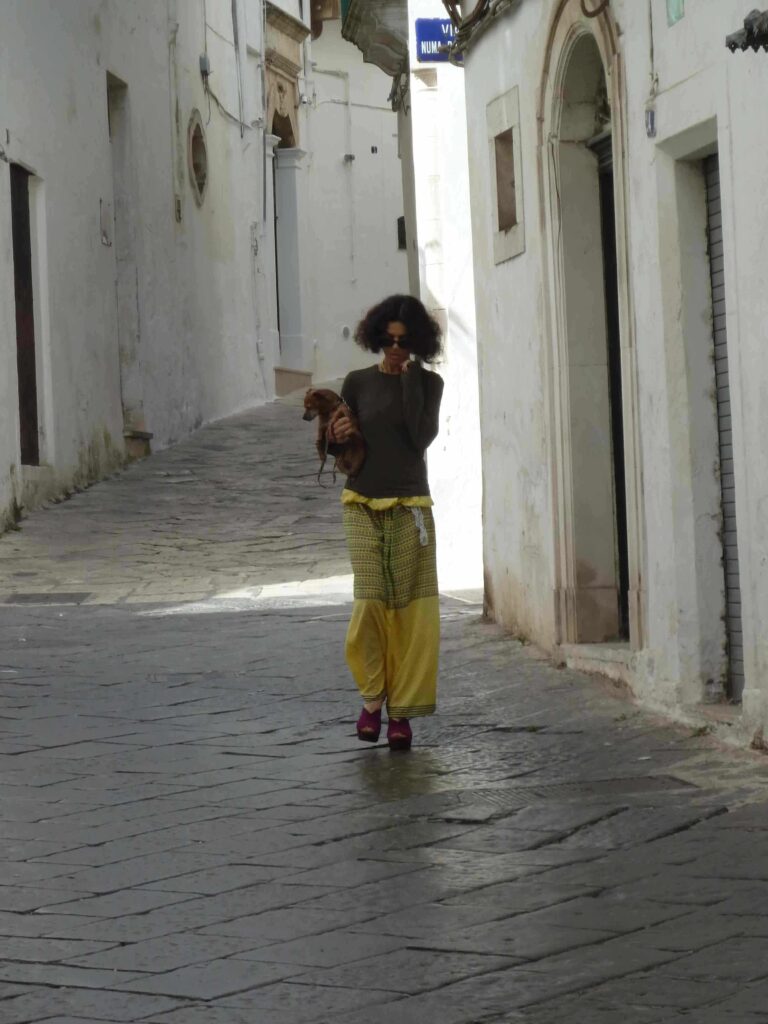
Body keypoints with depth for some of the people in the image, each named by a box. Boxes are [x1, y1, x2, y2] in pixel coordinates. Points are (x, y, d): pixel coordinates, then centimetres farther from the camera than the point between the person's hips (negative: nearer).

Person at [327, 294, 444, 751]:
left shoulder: (428, 384, 6)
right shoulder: (358, 383, 7)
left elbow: (422, 436, -12)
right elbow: (343, 451, 12)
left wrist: (409, 376, -10)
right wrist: (336, 437, -11)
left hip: (411, 508, 0)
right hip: (364, 507, 0)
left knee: (412, 611, -4)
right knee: (371, 602, -12)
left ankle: (402, 711, 4)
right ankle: (372, 696, 8)